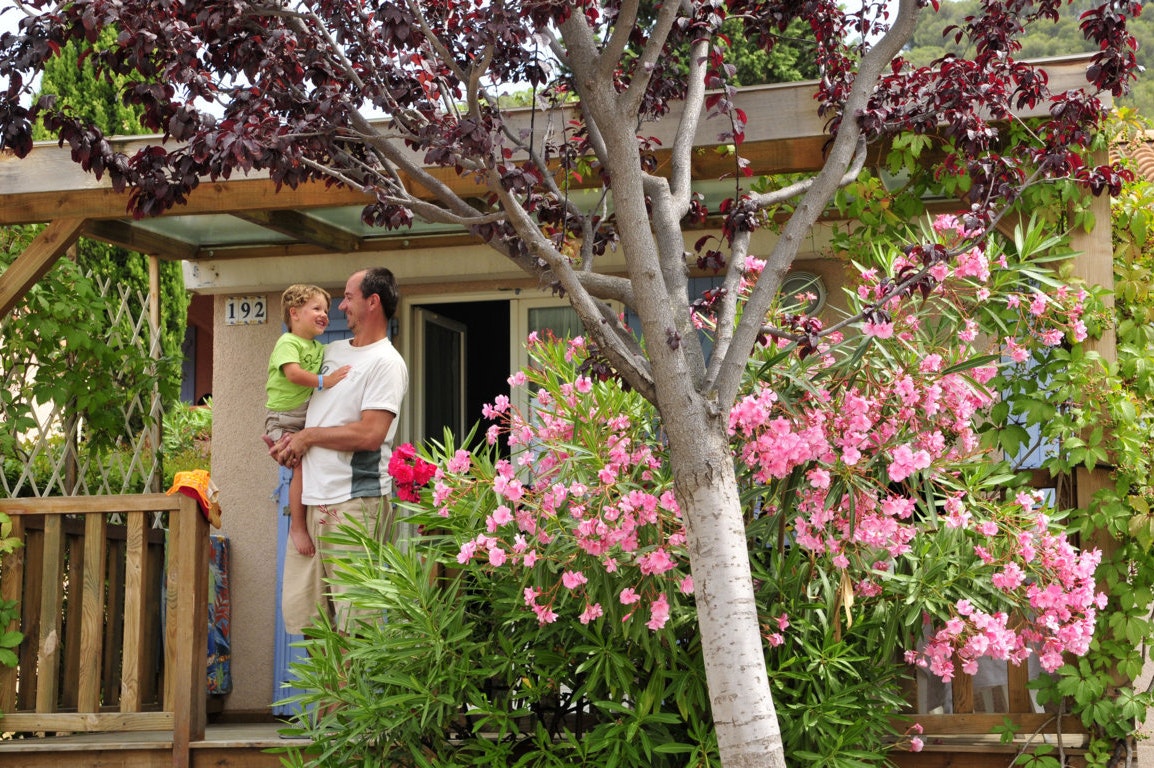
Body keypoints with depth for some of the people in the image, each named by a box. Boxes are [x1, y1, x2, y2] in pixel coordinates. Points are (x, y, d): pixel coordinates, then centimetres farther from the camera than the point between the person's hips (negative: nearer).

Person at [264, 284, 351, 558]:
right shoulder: (288, 343, -10)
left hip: (308, 419, 9)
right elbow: (293, 373, -25)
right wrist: (323, 381, -32)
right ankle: (297, 526, -16)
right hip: (284, 419, -9)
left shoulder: (318, 348, 16)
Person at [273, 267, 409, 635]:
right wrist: (286, 441, 8)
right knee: (300, 605, 10)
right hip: (312, 498, 8)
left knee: (354, 621, -8)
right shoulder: (332, 351, 18)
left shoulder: (386, 362, -8)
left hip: (356, 502, -8)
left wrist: (308, 436, -7)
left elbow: (370, 435, -18)